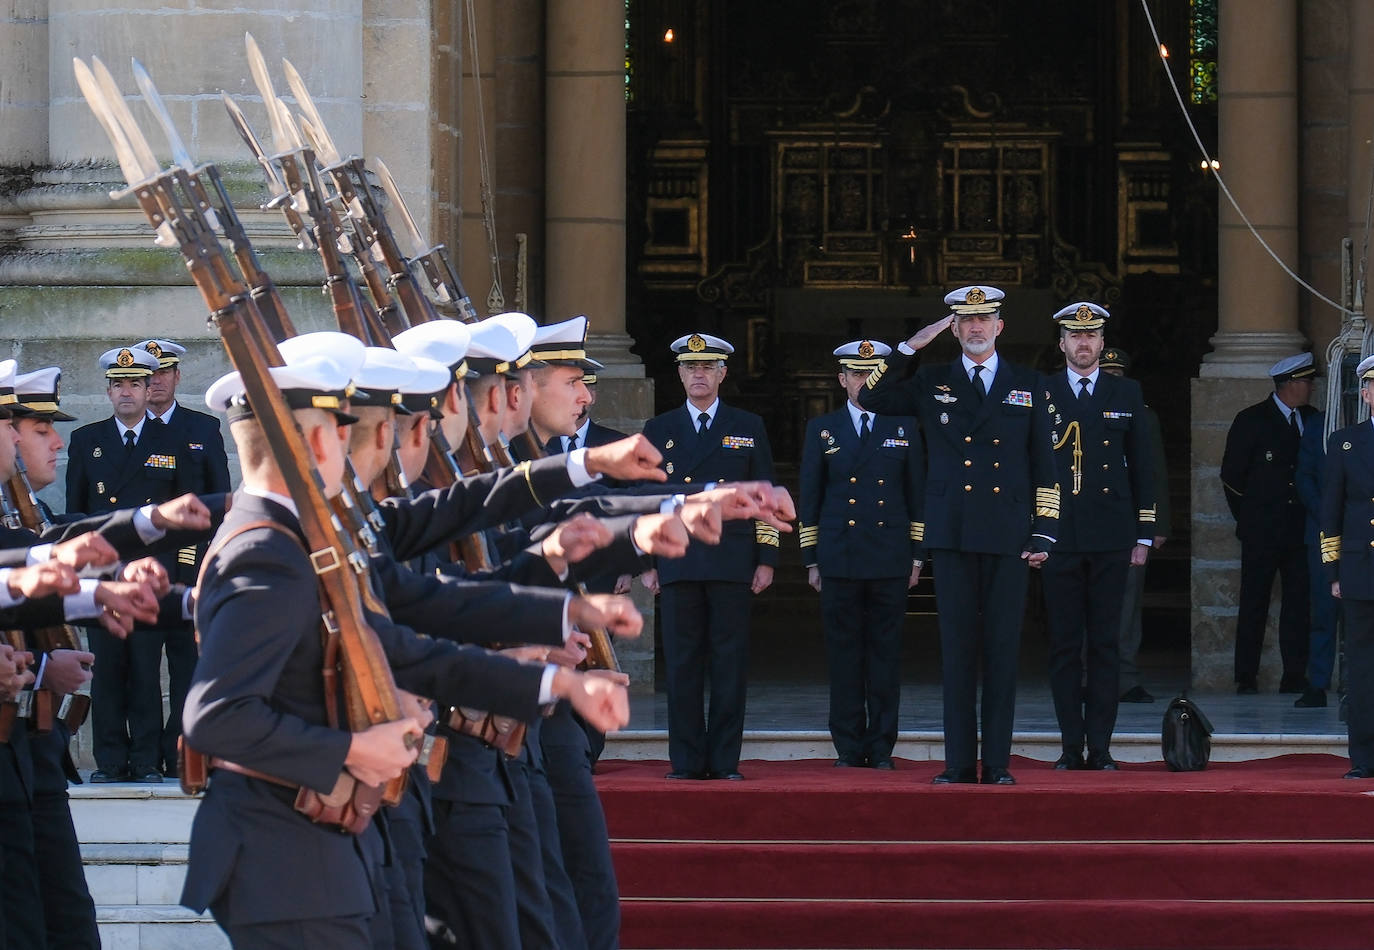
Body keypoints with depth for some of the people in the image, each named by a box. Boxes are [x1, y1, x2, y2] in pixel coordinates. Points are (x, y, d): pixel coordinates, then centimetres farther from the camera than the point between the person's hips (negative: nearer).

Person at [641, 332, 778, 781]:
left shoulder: (748, 428, 11)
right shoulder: (658, 431, 12)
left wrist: (766, 559, 1)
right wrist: (646, 562, 5)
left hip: (732, 564, -1)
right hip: (677, 566, 1)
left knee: (730, 664, -1)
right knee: (682, 664, 0)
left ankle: (725, 761, 2)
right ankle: (686, 760, 3)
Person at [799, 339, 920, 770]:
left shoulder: (904, 428, 9)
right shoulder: (822, 430, 9)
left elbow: (917, 495, 11)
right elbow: (809, 499, 9)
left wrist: (916, 556, 5)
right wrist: (811, 559, 4)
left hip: (891, 561, 0)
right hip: (840, 560, 0)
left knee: (886, 653, 1)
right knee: (844, 654, 1)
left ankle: (881, 747, 5)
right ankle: (848, 747, 6)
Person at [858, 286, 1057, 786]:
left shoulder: (1026, 385, 10)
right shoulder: (932, 383, 11)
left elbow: (1044, 464, 8)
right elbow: (871, 398, 3)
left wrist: (1043, 534, 1)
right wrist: (910, 347, -2)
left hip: (1008, 537, 0)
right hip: (953, 537, 0)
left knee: (1003, 648, -1)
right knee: (957, 647, 0)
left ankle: (997, 762, 3)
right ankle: (959, 761, 3)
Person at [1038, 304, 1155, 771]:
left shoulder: (1126, 393, 9)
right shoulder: (1039, 394, 6)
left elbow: (1141, 468, 10)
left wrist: (1144, 536, 5)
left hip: (1110, 539, 1)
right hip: (1059, 536, 0)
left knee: (1105, 645, 1)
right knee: (1064, 645, 1)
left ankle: (1100, 746, 3)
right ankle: (1071, 747, 5)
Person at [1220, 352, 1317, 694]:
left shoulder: (1312, 420, 11)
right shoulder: (1251, 420, -1)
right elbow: (1232, 474, 3)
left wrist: (1312, 517, 8)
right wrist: (1247, 518, 5)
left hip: (1299, 528, 4)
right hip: (1261, 532, -4)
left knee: (1298, 602, 0)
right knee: (1254, 604, -2)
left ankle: (1295, 675, 3)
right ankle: (1247, 677, 1)